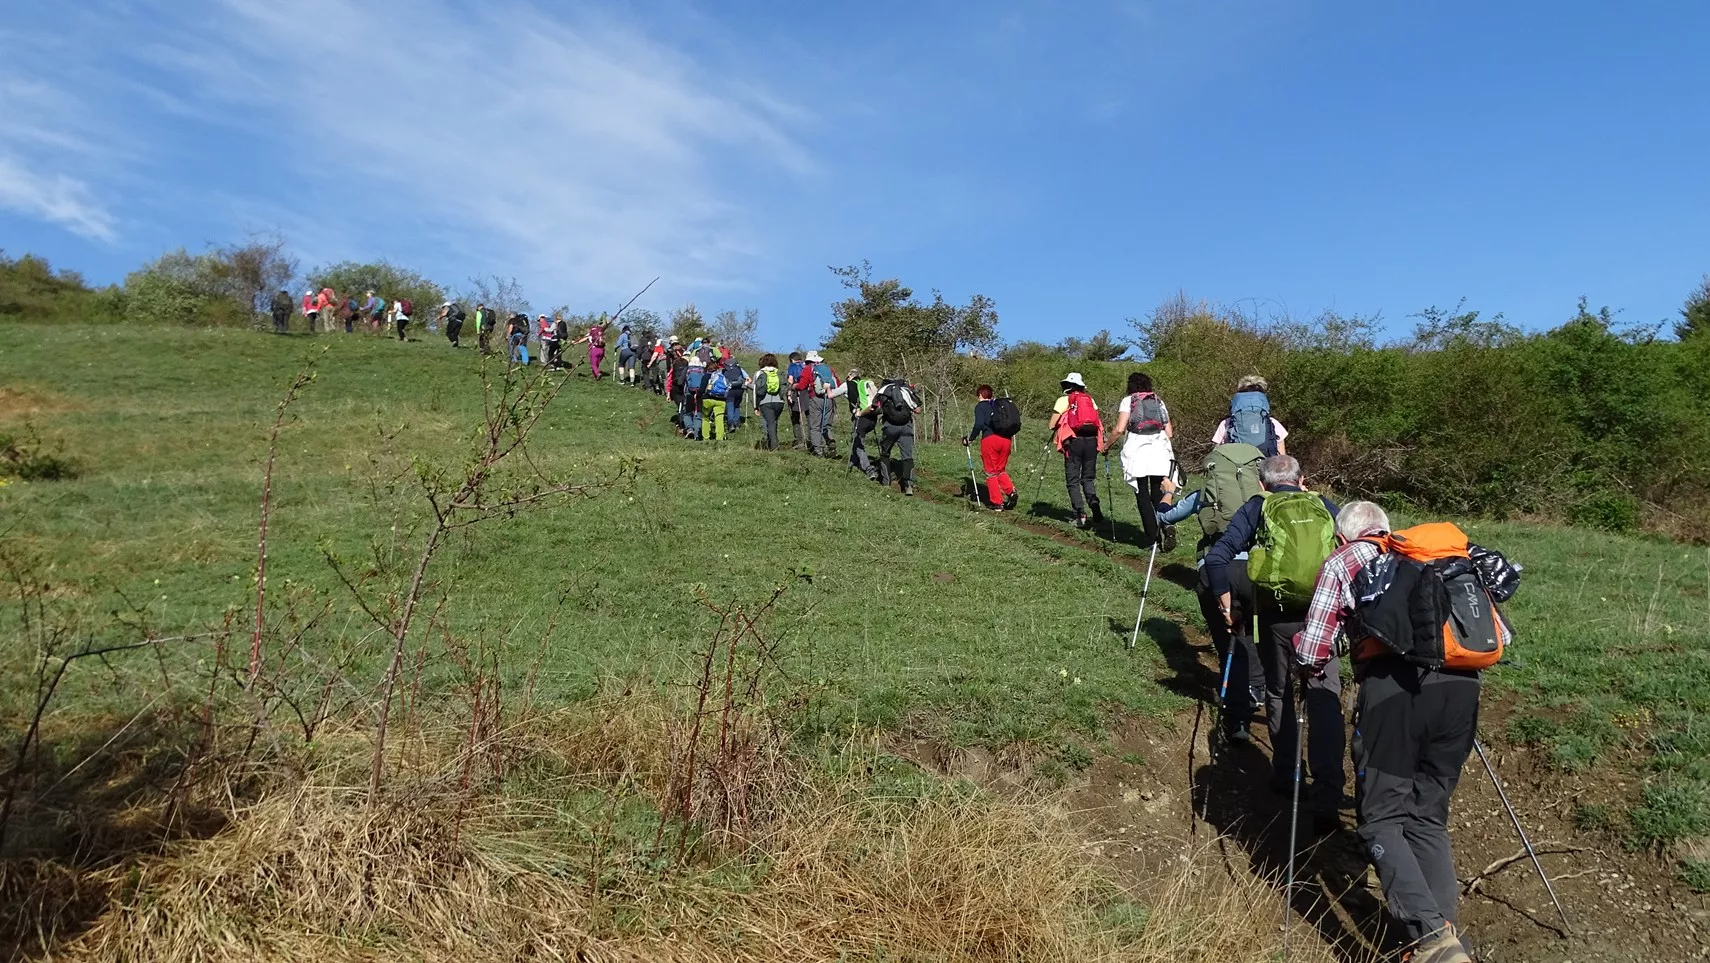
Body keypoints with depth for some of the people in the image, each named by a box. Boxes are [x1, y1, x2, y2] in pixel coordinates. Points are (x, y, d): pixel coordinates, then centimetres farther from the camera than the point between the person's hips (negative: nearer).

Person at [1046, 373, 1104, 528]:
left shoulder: (1063, 400, 3)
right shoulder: (1090, 400, 14)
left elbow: (1051, 426, 0)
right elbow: (1097, 420, 7)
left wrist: (1051, 428, 21)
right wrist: (1102, 440, 14)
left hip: (1074, 441, -3)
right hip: (1091, 440, 3)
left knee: (1073, 480, 5)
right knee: (1088, 478, 14)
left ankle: (1080, 514, -5)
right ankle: (1094, 505, -11)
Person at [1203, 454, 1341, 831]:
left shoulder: (1257, 508, 8)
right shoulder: (1326, 507, 14)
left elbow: (1216, 557, -3)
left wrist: (1223, 598, 8)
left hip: (1276, 617, -1)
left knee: (1278, 694, 19)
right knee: (1325, 701, 0)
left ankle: (1285, 775, 30)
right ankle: (1326, 801, -8)